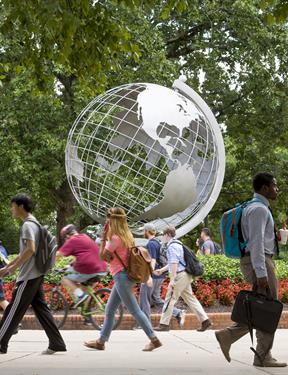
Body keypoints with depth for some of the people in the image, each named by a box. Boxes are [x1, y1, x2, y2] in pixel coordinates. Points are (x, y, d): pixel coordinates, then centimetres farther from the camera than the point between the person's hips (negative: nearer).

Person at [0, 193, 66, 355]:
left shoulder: (28, 225, -13)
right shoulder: (33, 223, 18)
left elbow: (30, 250, -24)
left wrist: (14, 267, -16)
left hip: (28, 276, -10)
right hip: (36, 275, 10)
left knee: (13, 311, -3)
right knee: (41, 308, 8)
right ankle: (57, 343, 6)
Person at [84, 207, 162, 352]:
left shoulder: (115, 238, -17)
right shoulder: (127, 236, 11)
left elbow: (102, 255, -9)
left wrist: (103, 238, -5)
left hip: (121, 276, -10)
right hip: (124, 276, 10)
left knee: (134, 310, -7)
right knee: (109, 310, 15)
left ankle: (154, 339, -7)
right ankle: (101, 341, 22)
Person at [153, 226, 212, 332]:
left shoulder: (172, 246, -12)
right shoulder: (177, 244, 20)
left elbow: (174, 263, -21)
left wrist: (172, 279, -23)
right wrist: (161, 270, 30)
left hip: (179, 275, -10)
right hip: (185, 275, 10)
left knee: (170, 299, -4)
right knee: (190, 298, 9)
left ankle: (164, 324, 0)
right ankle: (205, 320, 5)